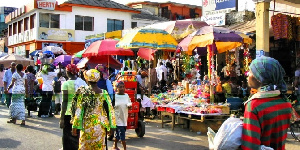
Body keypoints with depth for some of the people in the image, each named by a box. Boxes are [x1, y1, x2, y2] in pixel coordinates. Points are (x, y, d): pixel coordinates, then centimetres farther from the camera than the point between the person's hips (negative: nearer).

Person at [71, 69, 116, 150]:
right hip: (100, 126, 2)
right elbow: (110, 110, -1)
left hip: (87, 125, -2)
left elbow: (78, 110, -7)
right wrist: (111, 126, 6)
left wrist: (75, 126, -2)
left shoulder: (82, 92, -7)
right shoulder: (104, 93, -1)